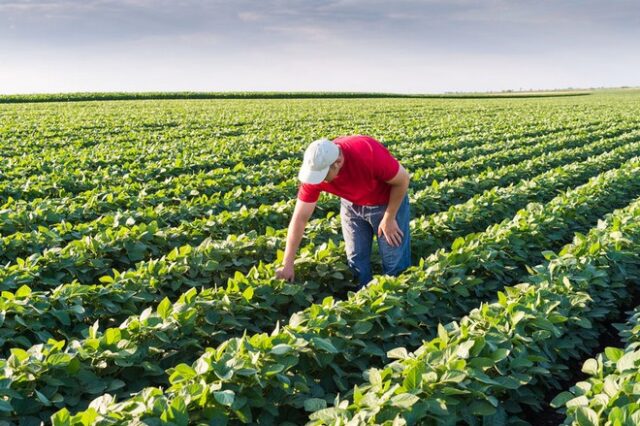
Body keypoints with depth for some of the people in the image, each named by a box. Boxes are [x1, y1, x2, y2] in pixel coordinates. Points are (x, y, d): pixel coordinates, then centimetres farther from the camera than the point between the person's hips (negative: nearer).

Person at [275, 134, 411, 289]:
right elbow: (299, 218, -19)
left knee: (395, 264, -1)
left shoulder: (368, 152, -38)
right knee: (356, 261, 6)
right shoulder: (315, 170, -26)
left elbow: (403, 179, -22)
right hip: (352, 205, 3)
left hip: (388, 202, -3)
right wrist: (287, 264, -18)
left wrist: (389, 219, -15)